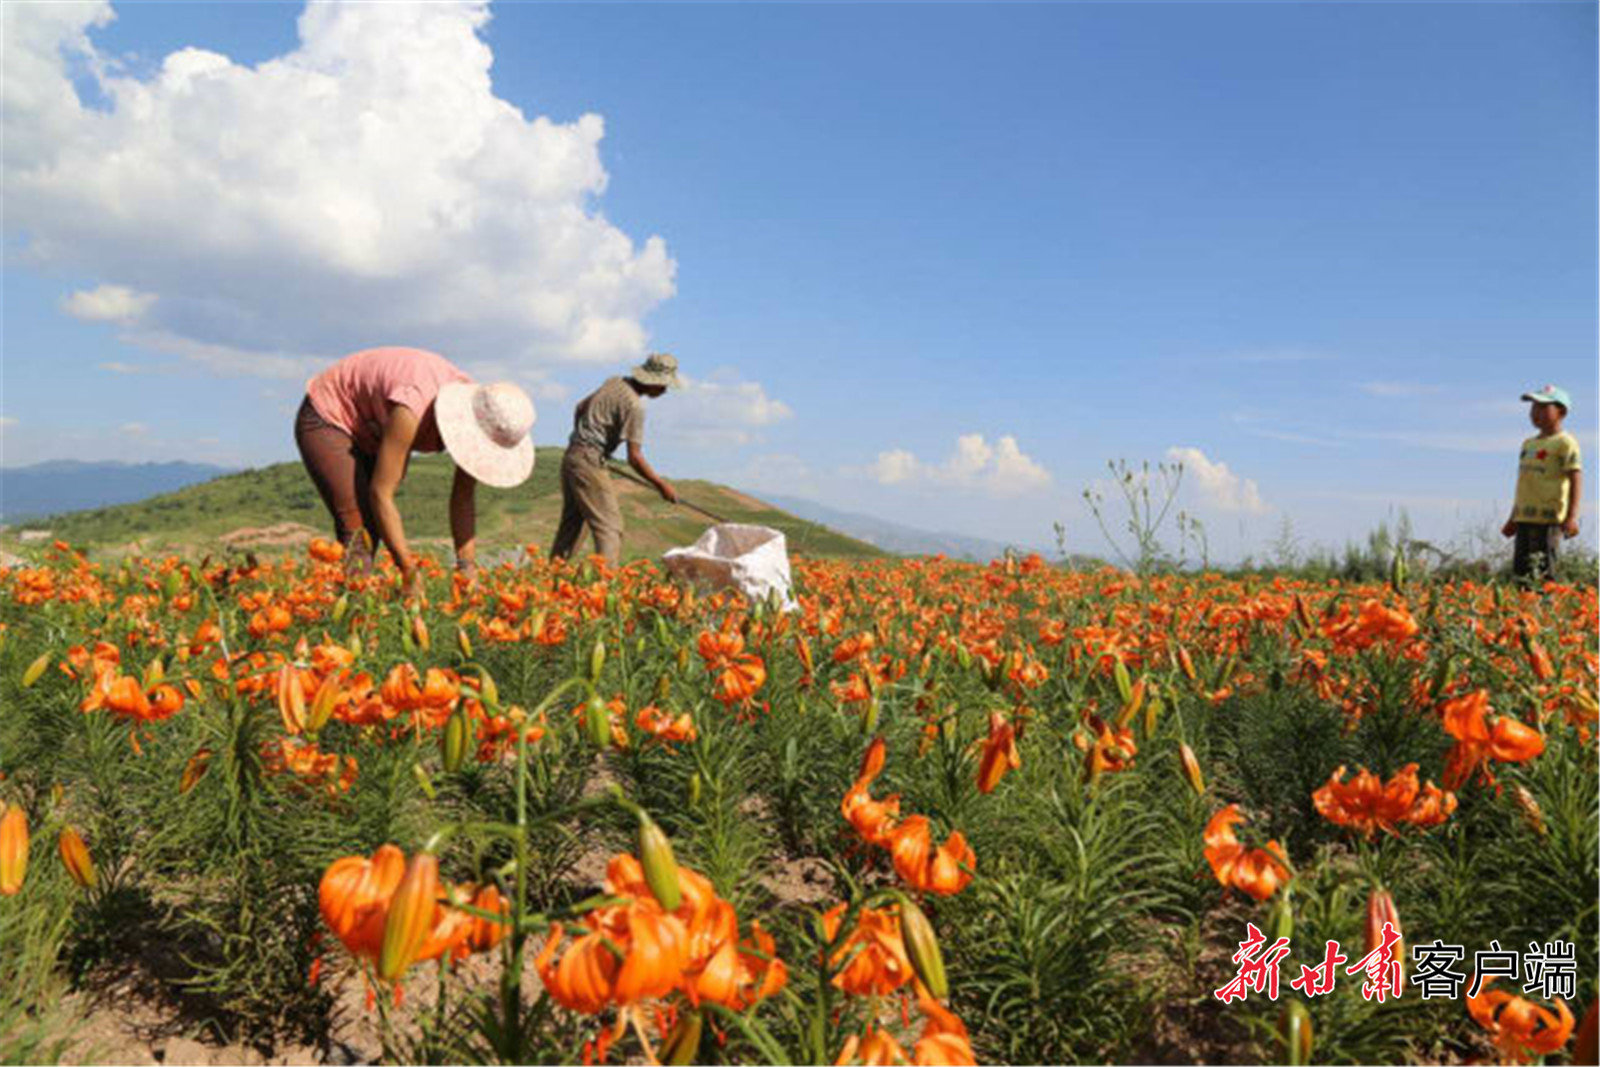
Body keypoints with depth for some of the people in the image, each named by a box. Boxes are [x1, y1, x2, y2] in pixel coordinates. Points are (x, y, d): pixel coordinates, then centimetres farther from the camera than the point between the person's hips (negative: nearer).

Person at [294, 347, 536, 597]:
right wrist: (410, 572, -37)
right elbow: (381, 494, -37)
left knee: (372, 530, -1)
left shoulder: (480, 416, -20)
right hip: (327, 419, -6)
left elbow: (464, 499, -14)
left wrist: (467, 568, -22)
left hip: (375, 434, 7)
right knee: (356, 531, -20)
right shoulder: (414, 409, -41)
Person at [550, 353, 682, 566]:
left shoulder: (615, 382, 9)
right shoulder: (634, 405, -17)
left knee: (571, 523, 17)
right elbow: (634, 458, -18)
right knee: (609, 526, -9)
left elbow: (581, 407, 22)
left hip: (571, 455, 10)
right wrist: (661, 485, -8)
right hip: (589, 462, -10)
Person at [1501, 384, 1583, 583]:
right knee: (1519, 569, 5)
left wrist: (1571, 517, -20)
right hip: (1525, 518, 8)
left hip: (1549, 518, -8)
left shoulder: (1565, 443, -4)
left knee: (1540, 570, -11)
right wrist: (1513, 518, 25)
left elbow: (1576, 479, -10)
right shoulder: (1528, 444, 19)